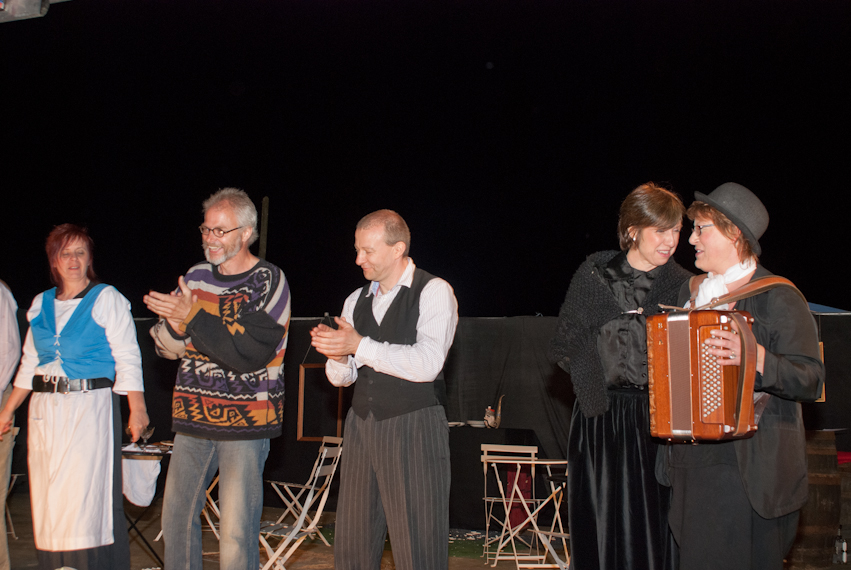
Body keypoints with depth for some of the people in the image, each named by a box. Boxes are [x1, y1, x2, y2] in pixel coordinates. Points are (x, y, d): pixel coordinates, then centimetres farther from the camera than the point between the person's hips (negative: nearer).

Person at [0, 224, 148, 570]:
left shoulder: (107, 300, -1)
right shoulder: (41, 304, 15)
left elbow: (127, 358, -6)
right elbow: (30, 362, 21)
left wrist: (137, 408, -14)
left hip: (91, 408, -5)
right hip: (45, 411, 5)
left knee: (88, 497, -8)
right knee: (48, 500, 5)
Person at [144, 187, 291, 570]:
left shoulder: (269, 282, -6)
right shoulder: (196, 276, 10)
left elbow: (250, 353, -18)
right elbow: (163, 346, 10)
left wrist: (194, 317, -18)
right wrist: (176, 324, -13)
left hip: (245, 423, -5)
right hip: (193, 421, 6)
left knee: (236, 532, -4)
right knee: (176, 518, 11)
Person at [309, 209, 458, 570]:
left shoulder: (434, 292, -4)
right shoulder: (356, 301, 15)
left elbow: (427, 364, -18)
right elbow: (340, 377, 16)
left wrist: (360, 346, -19)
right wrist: (337, 354, -6)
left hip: (413, 428, -6)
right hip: (361, 425, 6)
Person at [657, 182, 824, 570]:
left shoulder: (778, 299, -8)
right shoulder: (691, 292, 15)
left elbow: (811, 380, -17)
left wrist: (753, 357, -30)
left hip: (749, 468, -6)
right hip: (691, 461, 7)